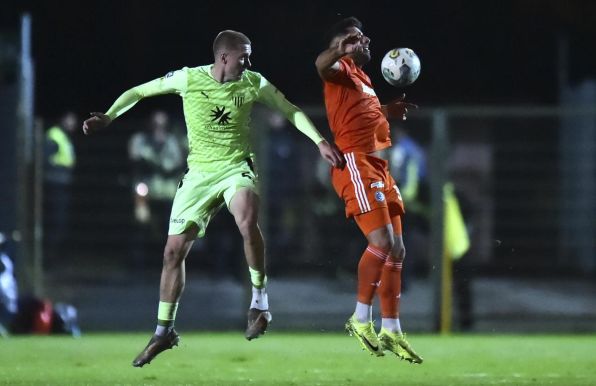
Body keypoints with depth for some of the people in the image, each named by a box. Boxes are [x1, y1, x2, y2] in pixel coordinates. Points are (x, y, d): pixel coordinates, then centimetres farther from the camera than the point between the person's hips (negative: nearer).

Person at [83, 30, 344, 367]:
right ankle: (164, 331, 17)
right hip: (199, 174, 1)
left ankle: (260, 302, -17)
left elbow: (290, 111, 7)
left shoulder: (254, 84, -5)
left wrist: (320, 141, -1)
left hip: (237, 168, -1)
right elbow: (139, 92, 1)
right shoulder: (188, 79, -8)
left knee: (247, 220, -34)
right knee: (174, 250, 0)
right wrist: (109, 117, -12)